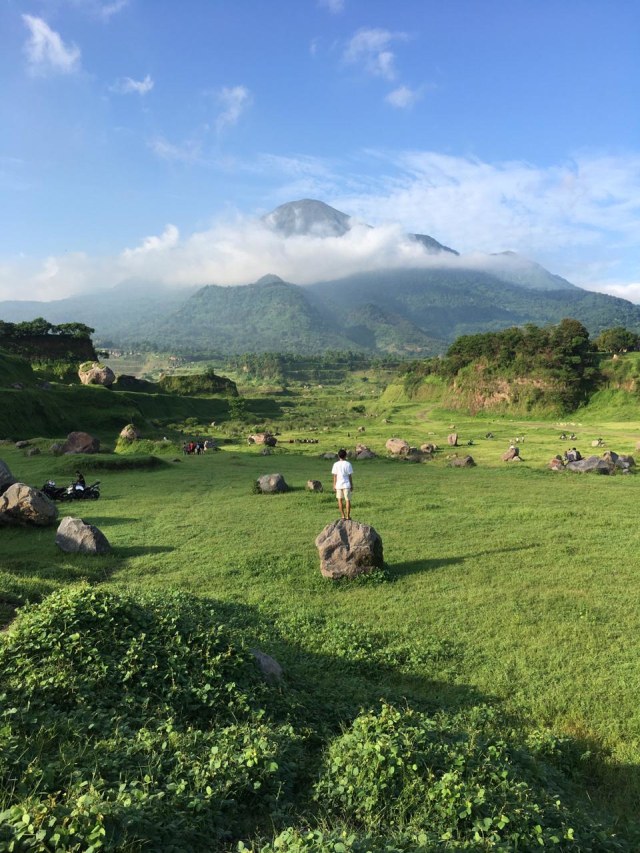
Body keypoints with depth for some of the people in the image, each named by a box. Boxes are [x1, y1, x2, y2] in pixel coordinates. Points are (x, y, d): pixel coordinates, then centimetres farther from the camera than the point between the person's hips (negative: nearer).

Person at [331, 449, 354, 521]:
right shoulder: (348, 464, -4)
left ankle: (342, 515, 14)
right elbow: (350, 476, -2)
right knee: (347, 500, 5)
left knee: (340, 500, 13)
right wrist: (352, 485, 6)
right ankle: (347, 516, 6)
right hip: (346, 484, -1)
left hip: (338, 485, 1)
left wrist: (334, 485, 6)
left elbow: (335, 476, -1)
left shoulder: (336, 464, -2)